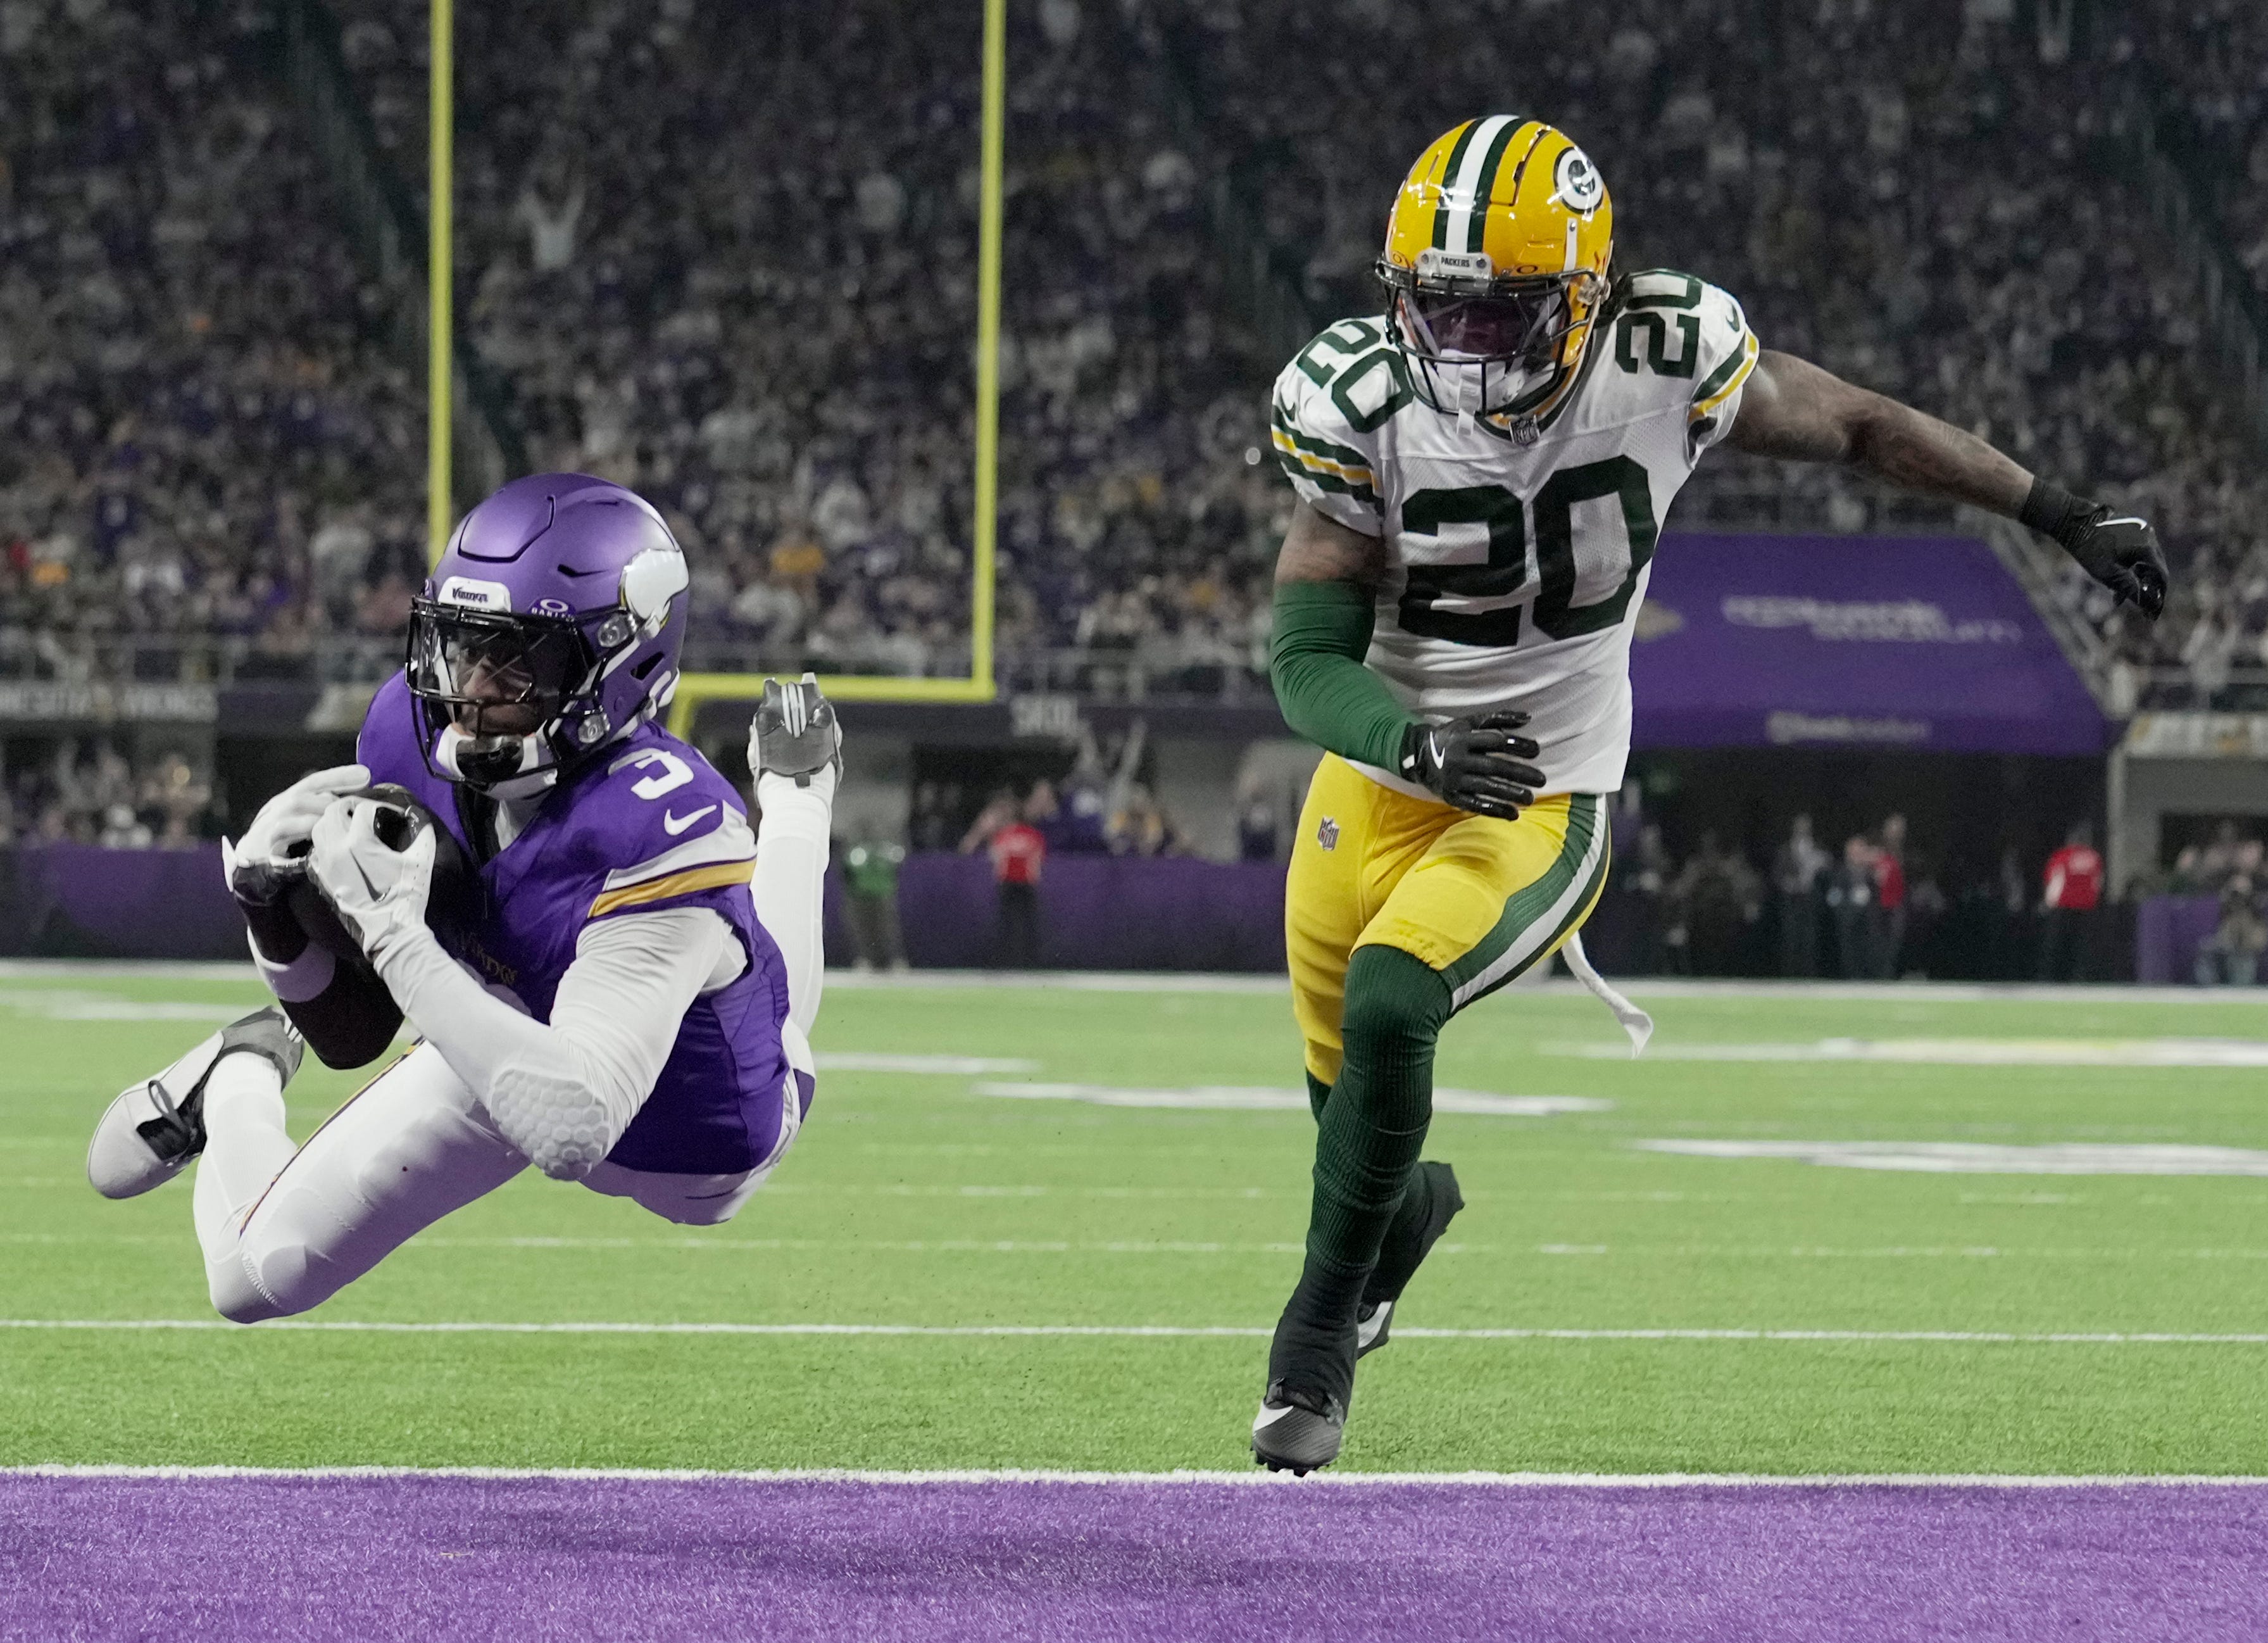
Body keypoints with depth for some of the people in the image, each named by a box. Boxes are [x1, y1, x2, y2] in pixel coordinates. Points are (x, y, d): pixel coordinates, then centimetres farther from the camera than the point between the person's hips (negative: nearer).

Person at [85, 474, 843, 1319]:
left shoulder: (666, 831, -52)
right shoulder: (412, 733, -29)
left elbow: (571, 1130, -59)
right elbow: (351, 1038, -18)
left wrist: (394, 933, -60)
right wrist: (272, 906, -41)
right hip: (519, 1048, 3)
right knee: (257, 1276, 6)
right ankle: (242, 1079, 35)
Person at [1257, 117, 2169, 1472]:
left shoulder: (1666, 364, -17)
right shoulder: (1364, 406, -16)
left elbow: (1855, 428, 1)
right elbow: (1306, 661, -14)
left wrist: (2063, 516, 8)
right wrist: (1421, 742, -35)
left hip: (1544, 805, -2)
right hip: (1380, 781, 2)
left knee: (1388, 1001, -28)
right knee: (1349, 1098, 12)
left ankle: (1324, 1329, -9)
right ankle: (1407, 1204, 52)